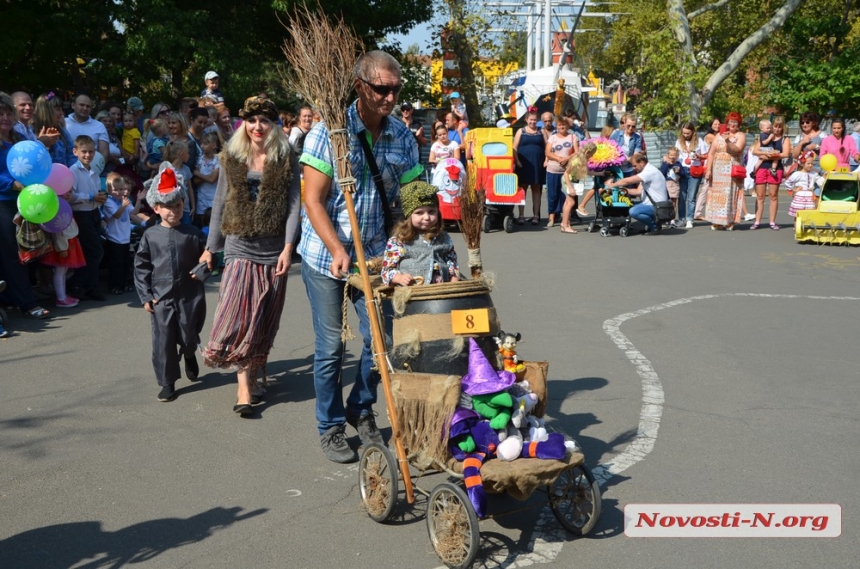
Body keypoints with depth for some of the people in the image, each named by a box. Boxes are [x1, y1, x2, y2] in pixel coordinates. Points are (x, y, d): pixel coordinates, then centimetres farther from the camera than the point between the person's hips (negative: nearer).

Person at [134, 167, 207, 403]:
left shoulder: (193, 234, -1)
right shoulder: (150, 236, -1)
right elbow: (141, 267, 2)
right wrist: (145, 296, -2)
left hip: (189, 296, 0)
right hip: (161, 298, 0)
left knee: (188, 337, 8)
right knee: (163, 342, 1)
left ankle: (189, 355, 44)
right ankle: (167, 383, 14)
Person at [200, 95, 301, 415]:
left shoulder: (286, 159, 2)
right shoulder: (232, 159, 7)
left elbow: (294, 204, -4)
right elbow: (220, 204, 11)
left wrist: (288, 247, -13)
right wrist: (211, 247, 11)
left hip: (273, 251, 0)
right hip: (240, 248, 0)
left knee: (265, 321, 7)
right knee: (237, 316, -11)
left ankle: (252, 374, 23)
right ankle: (245, 384, -6)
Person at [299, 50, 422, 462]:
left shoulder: (402, 136, -2)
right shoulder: (329, 131, -13)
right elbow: (313, 200, -15)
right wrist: (338, 250, -25)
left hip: (375, 256, 4)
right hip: (325, 254, -3)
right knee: (330, 346, 4)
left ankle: (361, 409, 30)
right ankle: (330, 426, 22)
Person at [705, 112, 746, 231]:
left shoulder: (741, 136, 5)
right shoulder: (719, 135, 13)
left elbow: (737, 150, -12)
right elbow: (711, 153, 7)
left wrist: (728, 141, -26)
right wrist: (709, 169, -3)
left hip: (732, 172, -3)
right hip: (718, 171, 3)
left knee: (730, 195, -4)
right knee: (717, 194, 0)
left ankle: (729, 221, -3)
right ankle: (716, 221, 3)